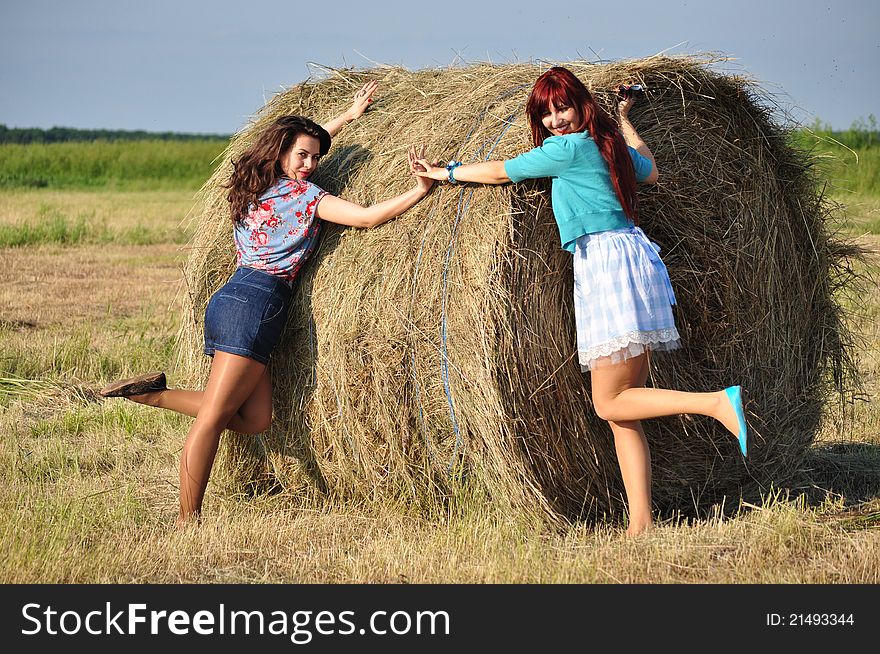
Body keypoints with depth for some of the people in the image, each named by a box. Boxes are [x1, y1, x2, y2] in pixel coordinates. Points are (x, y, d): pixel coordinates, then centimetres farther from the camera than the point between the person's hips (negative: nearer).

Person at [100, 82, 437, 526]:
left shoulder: (254, 186, 21)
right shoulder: (302, 194, -2)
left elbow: (299, 142, 40)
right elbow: (367, 217, -10)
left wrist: (349, 115, 47)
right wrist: (421, 190, -8)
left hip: (230, 300, 9)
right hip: (256, 303, -9)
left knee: (255, 419, 6)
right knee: (215, 414, -9)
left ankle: (153, 393, 3)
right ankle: (188, 519, -9)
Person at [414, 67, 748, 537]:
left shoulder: (568, 148, -7)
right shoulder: (610, 143, 18)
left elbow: (500, 172, 3)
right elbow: (650, 171, 38)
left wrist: (447, 173, 18)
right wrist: (624, 119, 43)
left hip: (609, 262, -9)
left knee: (611, 403, -10)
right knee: (622, 407, 4)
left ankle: (718, 402, -19)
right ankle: (641, 522, -1)